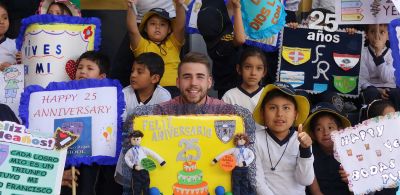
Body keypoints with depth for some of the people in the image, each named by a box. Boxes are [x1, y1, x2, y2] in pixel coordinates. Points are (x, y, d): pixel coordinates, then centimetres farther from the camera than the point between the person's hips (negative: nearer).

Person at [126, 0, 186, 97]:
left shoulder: (173, 43, 17)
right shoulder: (142, 45, 13)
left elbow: (180, 26, 0)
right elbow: (132, 30, -5)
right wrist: (131, 8, -20)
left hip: (174, 88, 2)